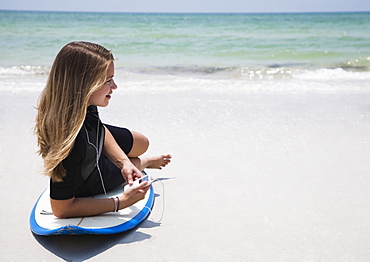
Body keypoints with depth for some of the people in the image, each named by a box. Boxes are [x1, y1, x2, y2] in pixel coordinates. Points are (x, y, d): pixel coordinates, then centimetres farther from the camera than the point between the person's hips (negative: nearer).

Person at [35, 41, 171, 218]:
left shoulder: (83, 104, -28)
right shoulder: (71, 140, -50)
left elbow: (101, 130, -4)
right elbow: (61, 209, -37)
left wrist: (124, 162, -19)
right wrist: (121, 203, -33)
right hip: (89, 183, -5)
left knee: (143, 144, 26)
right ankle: (138, 164, 58)